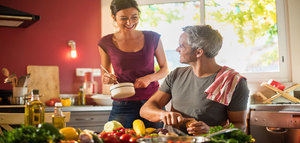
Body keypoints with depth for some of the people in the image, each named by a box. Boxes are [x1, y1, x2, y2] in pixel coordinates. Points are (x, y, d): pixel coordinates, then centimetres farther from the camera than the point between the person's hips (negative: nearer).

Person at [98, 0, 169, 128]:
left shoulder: (152, 38, 0)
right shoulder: (106, 43, -1)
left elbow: (165, 69, 8)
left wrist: (149, 78, -11)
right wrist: (107, 79, -11)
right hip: (122, 106, -1)